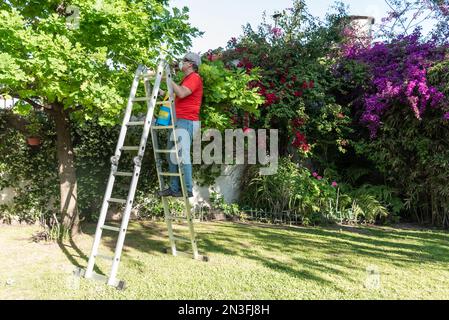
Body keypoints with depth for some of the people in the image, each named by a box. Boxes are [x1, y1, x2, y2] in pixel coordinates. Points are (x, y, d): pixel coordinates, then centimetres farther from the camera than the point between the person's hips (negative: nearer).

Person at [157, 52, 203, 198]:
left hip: (187, 122, -10)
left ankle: (187, 190, -6)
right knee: (171, 154, 8)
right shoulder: (186, 79, 24)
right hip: (179, 121, 10)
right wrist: (164, 93, 19)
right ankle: (174, 188, 13)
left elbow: (181, 93, -23)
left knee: (182, 155, -12)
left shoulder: (194, 78, -7)